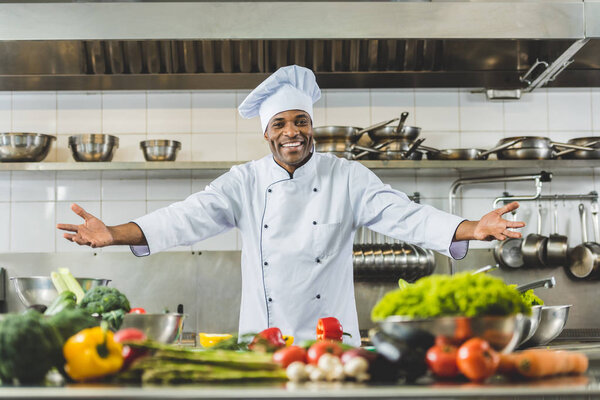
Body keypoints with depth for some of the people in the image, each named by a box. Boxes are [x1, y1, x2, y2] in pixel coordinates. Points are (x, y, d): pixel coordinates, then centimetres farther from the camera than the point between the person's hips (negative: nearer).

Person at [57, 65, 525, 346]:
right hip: (263, 339, 1)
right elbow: (192, 216, -8)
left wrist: (472, 228, -26)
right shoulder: (245, 182, 3)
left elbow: (401, 214, -10)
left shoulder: (348, 178, 1)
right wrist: (115, 234, -23)